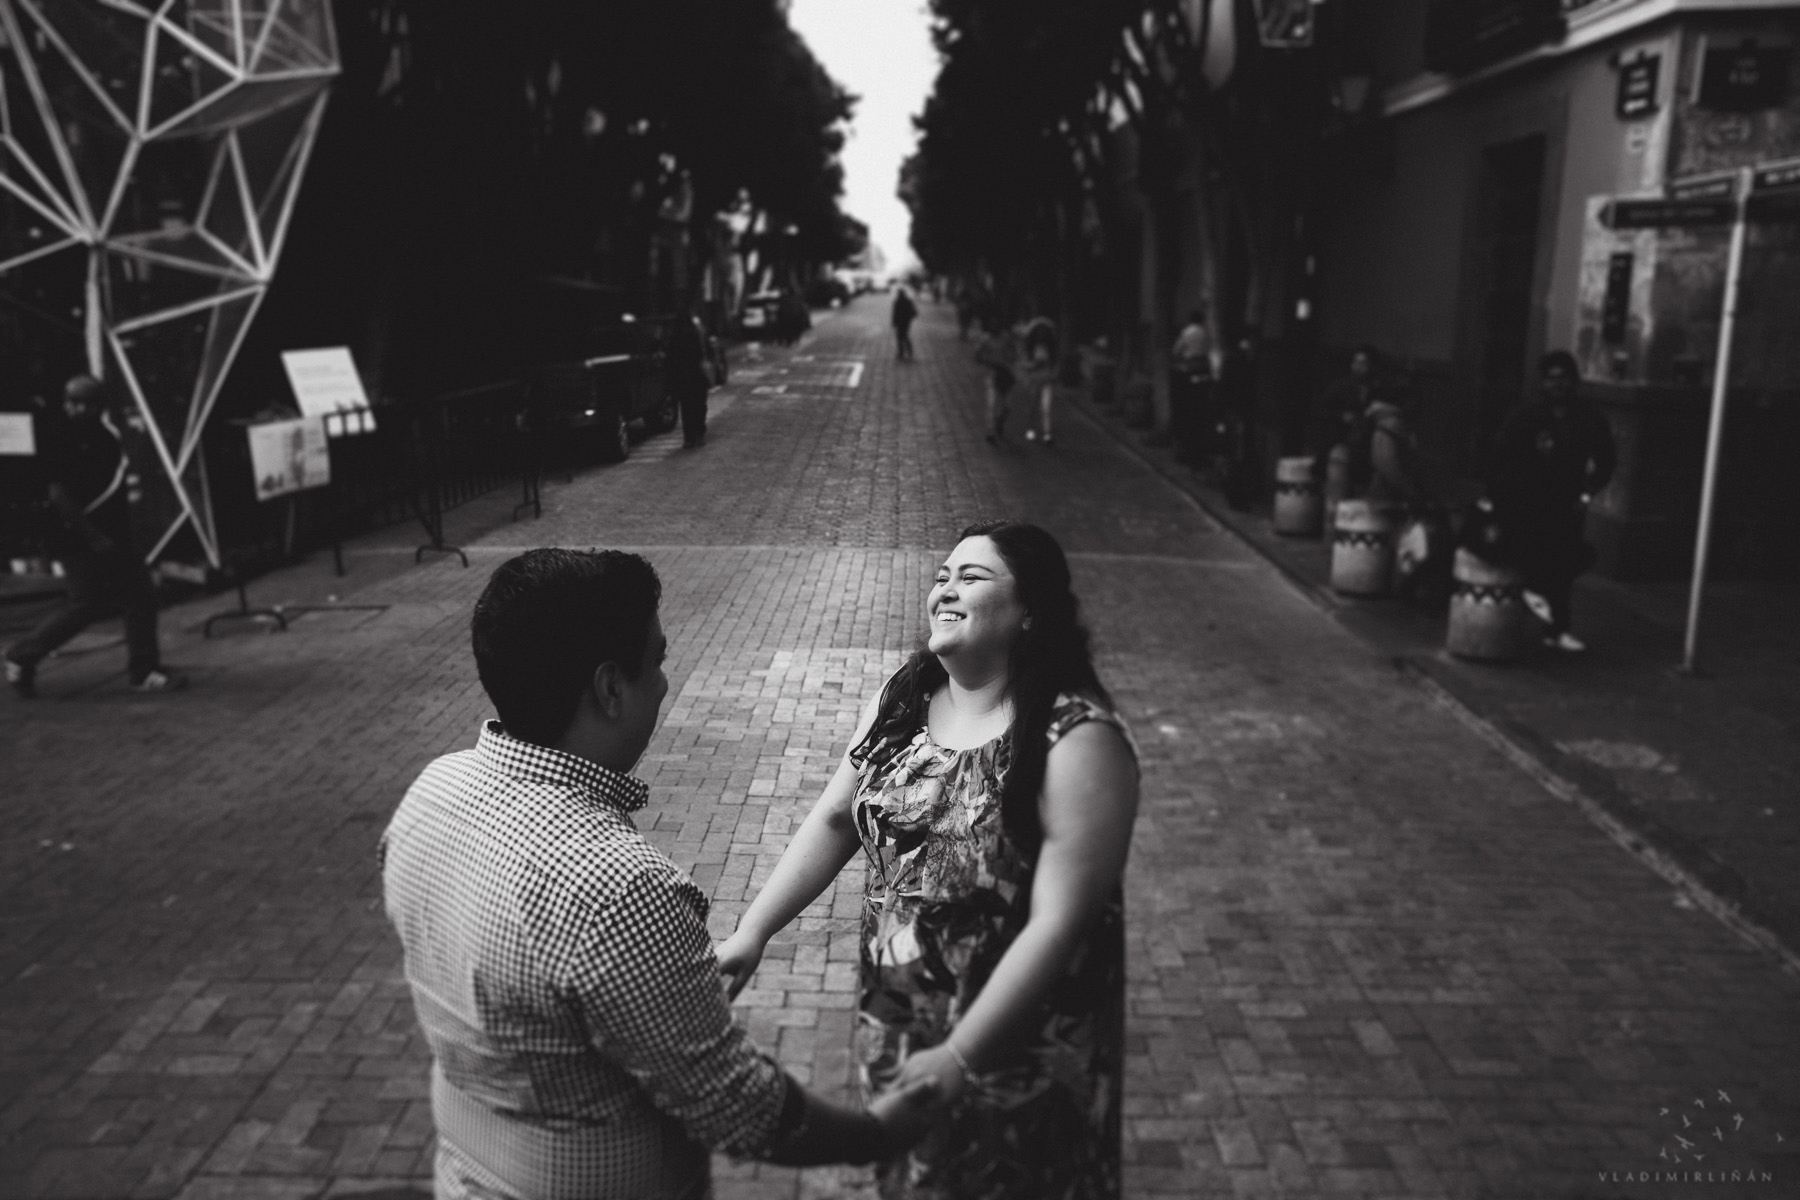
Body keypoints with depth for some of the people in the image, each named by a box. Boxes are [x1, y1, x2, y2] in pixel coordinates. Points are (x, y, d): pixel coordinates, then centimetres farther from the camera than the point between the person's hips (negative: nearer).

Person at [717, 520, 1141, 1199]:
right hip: (896, 1025, 6)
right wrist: (754, 930, -3)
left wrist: (958, 1056, -25)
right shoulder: (901, 699, -3)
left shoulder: (1078, 742, -24)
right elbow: (835, 820, 5)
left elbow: (1058, 924, -26)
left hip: (1019, 1050, -5)